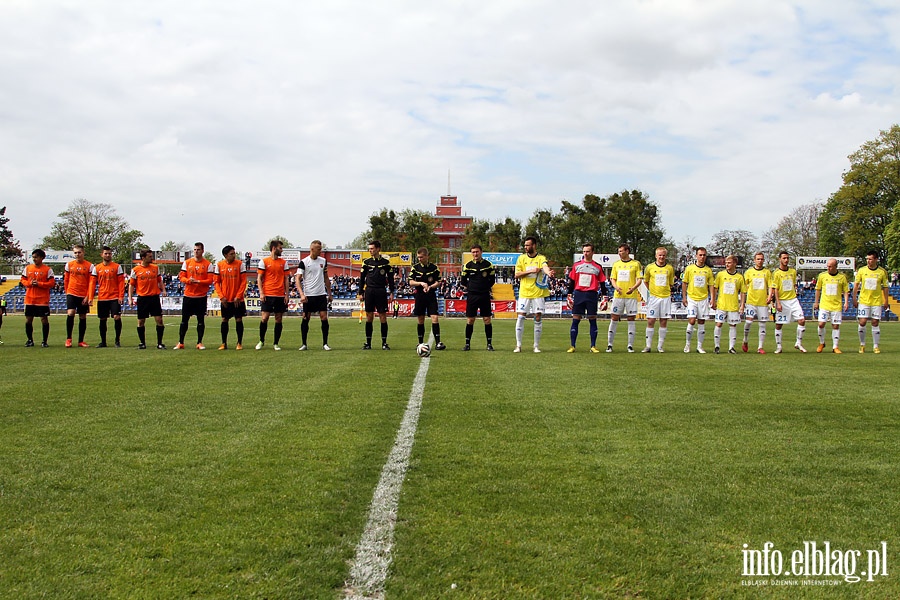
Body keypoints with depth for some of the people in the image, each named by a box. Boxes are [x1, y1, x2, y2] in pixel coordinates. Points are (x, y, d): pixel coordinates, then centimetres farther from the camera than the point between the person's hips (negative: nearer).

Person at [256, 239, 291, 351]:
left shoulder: (284, 262, 10)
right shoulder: (264, 262, 2)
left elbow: (286, 279, 10)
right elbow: (259, 278, 3)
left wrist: (287, 294, 3)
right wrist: (261, 293, -7)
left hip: (280, 295, 3)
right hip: (267, 295, -2)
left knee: (278, 320, 3)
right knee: (264, 318, -6)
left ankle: (275, 344, 11)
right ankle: (261, 341, 13)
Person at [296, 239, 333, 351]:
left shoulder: (323, 261, 8)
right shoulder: (304, 262, -5)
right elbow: (297, 279, -8)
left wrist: (329, 293, 15)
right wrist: (302, 294, -19)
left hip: (321, 295, 3)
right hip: (308, 295, -3)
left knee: (324, 318, -3)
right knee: (306, 319, 2)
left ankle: (325, 344, 5)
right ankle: (304, 344, 12)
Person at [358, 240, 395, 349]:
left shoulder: (385, 262, 4)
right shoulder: (366, 262, 7)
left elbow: (390, 278, 8)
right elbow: (362, 278, 10)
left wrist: (391, 292, 1)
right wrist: (360, 293, 5)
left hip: (381, 291, -1)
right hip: (369, 291, 1)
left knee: (383, 317, -2)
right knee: (369, 317, 3)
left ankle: (384, 342, 4)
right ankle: (368, 343, 8)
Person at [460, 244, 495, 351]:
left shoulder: (488, 265, 2)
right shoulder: (468, 265, 3)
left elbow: (492, 280, 11)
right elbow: (463, 281, 13)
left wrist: (486, 288, 3)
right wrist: (469, 288, 5)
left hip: (485, 296, 0)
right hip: (472, 296, 0)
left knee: (487, 320, -1)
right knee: (470, 320, 1)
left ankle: (489, 344, 6)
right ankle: (467, 344, 10)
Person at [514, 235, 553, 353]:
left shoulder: (541, 258, 0)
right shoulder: (521, 258, 6)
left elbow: (545, 267, -23)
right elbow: (516, 275, -1)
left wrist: (548, 272, -47)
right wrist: (530, 271, -14)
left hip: (538, 293, -1)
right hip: (524, 293, 1)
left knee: (538, 318, 2)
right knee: (520, 317, -2)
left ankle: (536, 346, 11)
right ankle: (518, 345, 6)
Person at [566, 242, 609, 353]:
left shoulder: (598, 267, 7)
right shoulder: (576, 265, 9)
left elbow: (602, 284, 8)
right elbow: (571, 282, 10)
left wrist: (605, 299, 2)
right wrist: (568, 296, 5)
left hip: (592, 295, 0)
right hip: (578, 294, 1)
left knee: (593, 320, 1)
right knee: (575, 320, -1)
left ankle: (593, 346, 7)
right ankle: (572, 346, 3)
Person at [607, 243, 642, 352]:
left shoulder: (636, 264, 3)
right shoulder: (616, 264, 11)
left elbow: (640, 279, 0)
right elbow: (612, 279, 12)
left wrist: (633, 288, -18)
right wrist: (616, 287, -9)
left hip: (631, 295, -2)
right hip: (618, 295, 2)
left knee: (631, 319, 1)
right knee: (614, 319, 0)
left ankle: (630, 345, 6)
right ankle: (609, 344, 5)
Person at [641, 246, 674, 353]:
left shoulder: (670, 268, 5)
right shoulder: (649, 267, 1)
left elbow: (671, 283, 16)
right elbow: (646, 281, 14)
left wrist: (667, 292, 7)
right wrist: (652, 290, 9)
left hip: (666, 297, 1)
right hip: (653, 297, -1)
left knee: (664, 322, 2)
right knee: (650, 321, -4)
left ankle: (660, 346, 8)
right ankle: (648, 346, 2)